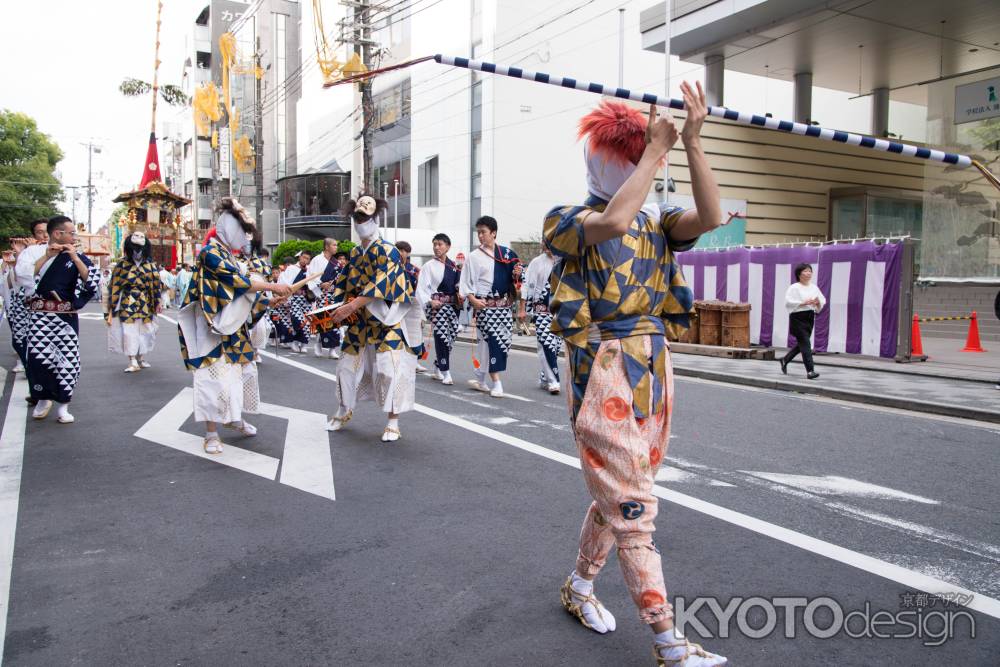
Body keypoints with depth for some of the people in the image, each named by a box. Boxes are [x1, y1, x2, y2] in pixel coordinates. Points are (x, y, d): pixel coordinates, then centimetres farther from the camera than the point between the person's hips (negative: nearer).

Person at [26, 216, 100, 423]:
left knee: (67, 359, -1)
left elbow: (91, 282, -9)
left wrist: (74, 257, -13)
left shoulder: (77, 257, 5)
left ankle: (62, 405, 10)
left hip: (66, 317, 1)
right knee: (38, 357, -8)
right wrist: (47, 256, -13)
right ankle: (43, 399, 15)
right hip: (41, 315, -1)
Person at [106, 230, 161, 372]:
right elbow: (115, 285, -2)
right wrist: (112, 306, -5)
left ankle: (141, 359, 21)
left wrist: (157, 303, 3)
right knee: (129, 331, -5)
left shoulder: (149, 264, 5)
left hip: (145, 304, 3)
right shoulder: (122, 263, -2)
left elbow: (156, 284, 7)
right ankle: (133, 362, -2)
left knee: (143, 331, 8)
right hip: (128, 303, -3)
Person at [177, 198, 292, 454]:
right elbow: (238, 280, -24)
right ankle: (211, 433, 5)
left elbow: (251, 280, 11)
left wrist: (275, 293, -5)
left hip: (236, 325, 9)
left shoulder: (238, 255, 10)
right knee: (215, 376, -6)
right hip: (213, 327, -8)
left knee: (243, 370, 16)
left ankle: (234, 417, 35)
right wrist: (273, 287, -21)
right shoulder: (210, 252, -16)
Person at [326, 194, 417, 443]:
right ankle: (344, 411, 31)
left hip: (385, 321, -7)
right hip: (360, 322, 7)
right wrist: (344, 308, -4)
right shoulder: (355, 253, 11)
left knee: (389, 368, -10)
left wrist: (350, 307, -27)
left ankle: (393, 422, 0)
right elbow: (345, 284, 14)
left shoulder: (387, 251, -11)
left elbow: (378, 286, -22)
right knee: (348, 364, 11)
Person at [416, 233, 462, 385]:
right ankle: (445, 373, -5)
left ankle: (437, 369, 27)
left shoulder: (454, 266, 12)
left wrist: (460, 299, 0)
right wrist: (430, 301, -20)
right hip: (437, 304, -5)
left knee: (451, 336, 9)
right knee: (442, 337, -12)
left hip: (452, 305, 6)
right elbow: (421, 289, -7)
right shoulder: (429, 266, -2)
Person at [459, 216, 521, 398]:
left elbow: (513, 279, 17)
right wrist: (473, 300, -17)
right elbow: (465, 283, -3)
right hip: (484, 306, -4)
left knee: (505, 341, 6)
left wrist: (517, 275, -6)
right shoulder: (474, 256, -1)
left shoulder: (507, 253, 8)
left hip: (504, 305, 4)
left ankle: (481, 379, 21)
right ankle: (495, 383, -2)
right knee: (493, 341, -11)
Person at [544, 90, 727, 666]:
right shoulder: (568, 221, -3)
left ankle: (579, 588, 37)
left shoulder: (655, 221, 12)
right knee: (633, 507, -5)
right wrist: (657, 151, -18)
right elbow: (613, 223, -27)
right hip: (603, 373, -6)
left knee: (618, 495, 16)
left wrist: (693, 142, -13)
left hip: (655, 370, 7)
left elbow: (710, 218, -8)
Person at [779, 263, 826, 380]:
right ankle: (810, 371, -10)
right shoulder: (794, 288, -8)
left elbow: (822, 303, 11)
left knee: (801, 344, 14)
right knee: (805, 343, -11)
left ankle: (784, 360, 34)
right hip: (798, 318, -7)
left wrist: (818, 302, -11)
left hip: (810, 318, 7)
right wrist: (804, 303, -22)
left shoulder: (814, 287, 9)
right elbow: (789, 302, -17)